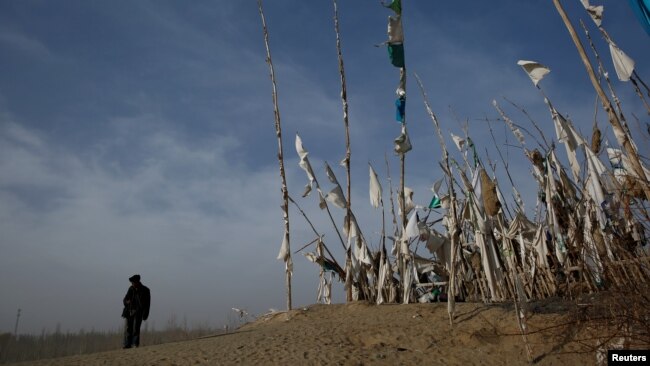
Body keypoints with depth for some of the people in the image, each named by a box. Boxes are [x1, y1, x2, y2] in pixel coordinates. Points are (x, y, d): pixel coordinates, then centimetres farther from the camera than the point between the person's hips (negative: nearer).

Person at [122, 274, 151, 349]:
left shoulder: (145, 290, -4)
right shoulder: (131, 289, 8)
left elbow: (147, 303, -2)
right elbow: (125, 299, 12)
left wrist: (145, 314, -7)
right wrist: (127, 301, -13)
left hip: (139, 312, -4)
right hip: (130, 311, 4)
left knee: (136, 328, -12)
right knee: (129, 328, 2)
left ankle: (135, 344, -7)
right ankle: (128, 344, 7)